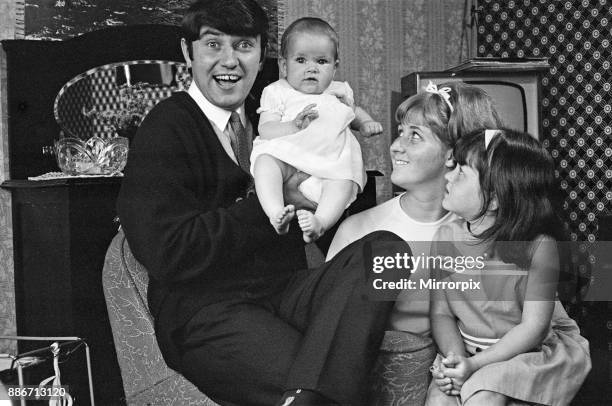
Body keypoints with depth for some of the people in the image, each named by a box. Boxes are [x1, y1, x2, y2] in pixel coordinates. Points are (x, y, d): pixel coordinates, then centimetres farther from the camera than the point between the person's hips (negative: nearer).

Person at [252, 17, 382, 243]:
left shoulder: (339, 91, 25)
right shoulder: (277, 92, 12)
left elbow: (354, 111, 46)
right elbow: (265, 130, 0)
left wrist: (366, 122, 22)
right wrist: (295, 126, -19)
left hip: (331, 160, 2)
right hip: (286, 153, -2)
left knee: (345, 178, -31)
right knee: (265, 160, -34)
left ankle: (321, 222, -47)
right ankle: (276, 213, -47)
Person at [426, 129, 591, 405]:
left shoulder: (538, 247, -19)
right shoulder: (446, 238, -6)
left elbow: (534, 326, -18)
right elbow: (441, 313, -2)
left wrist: (475, 364, -24)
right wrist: (455, 356, -21)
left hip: (528, 351, -3)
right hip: (466, 348, 4)